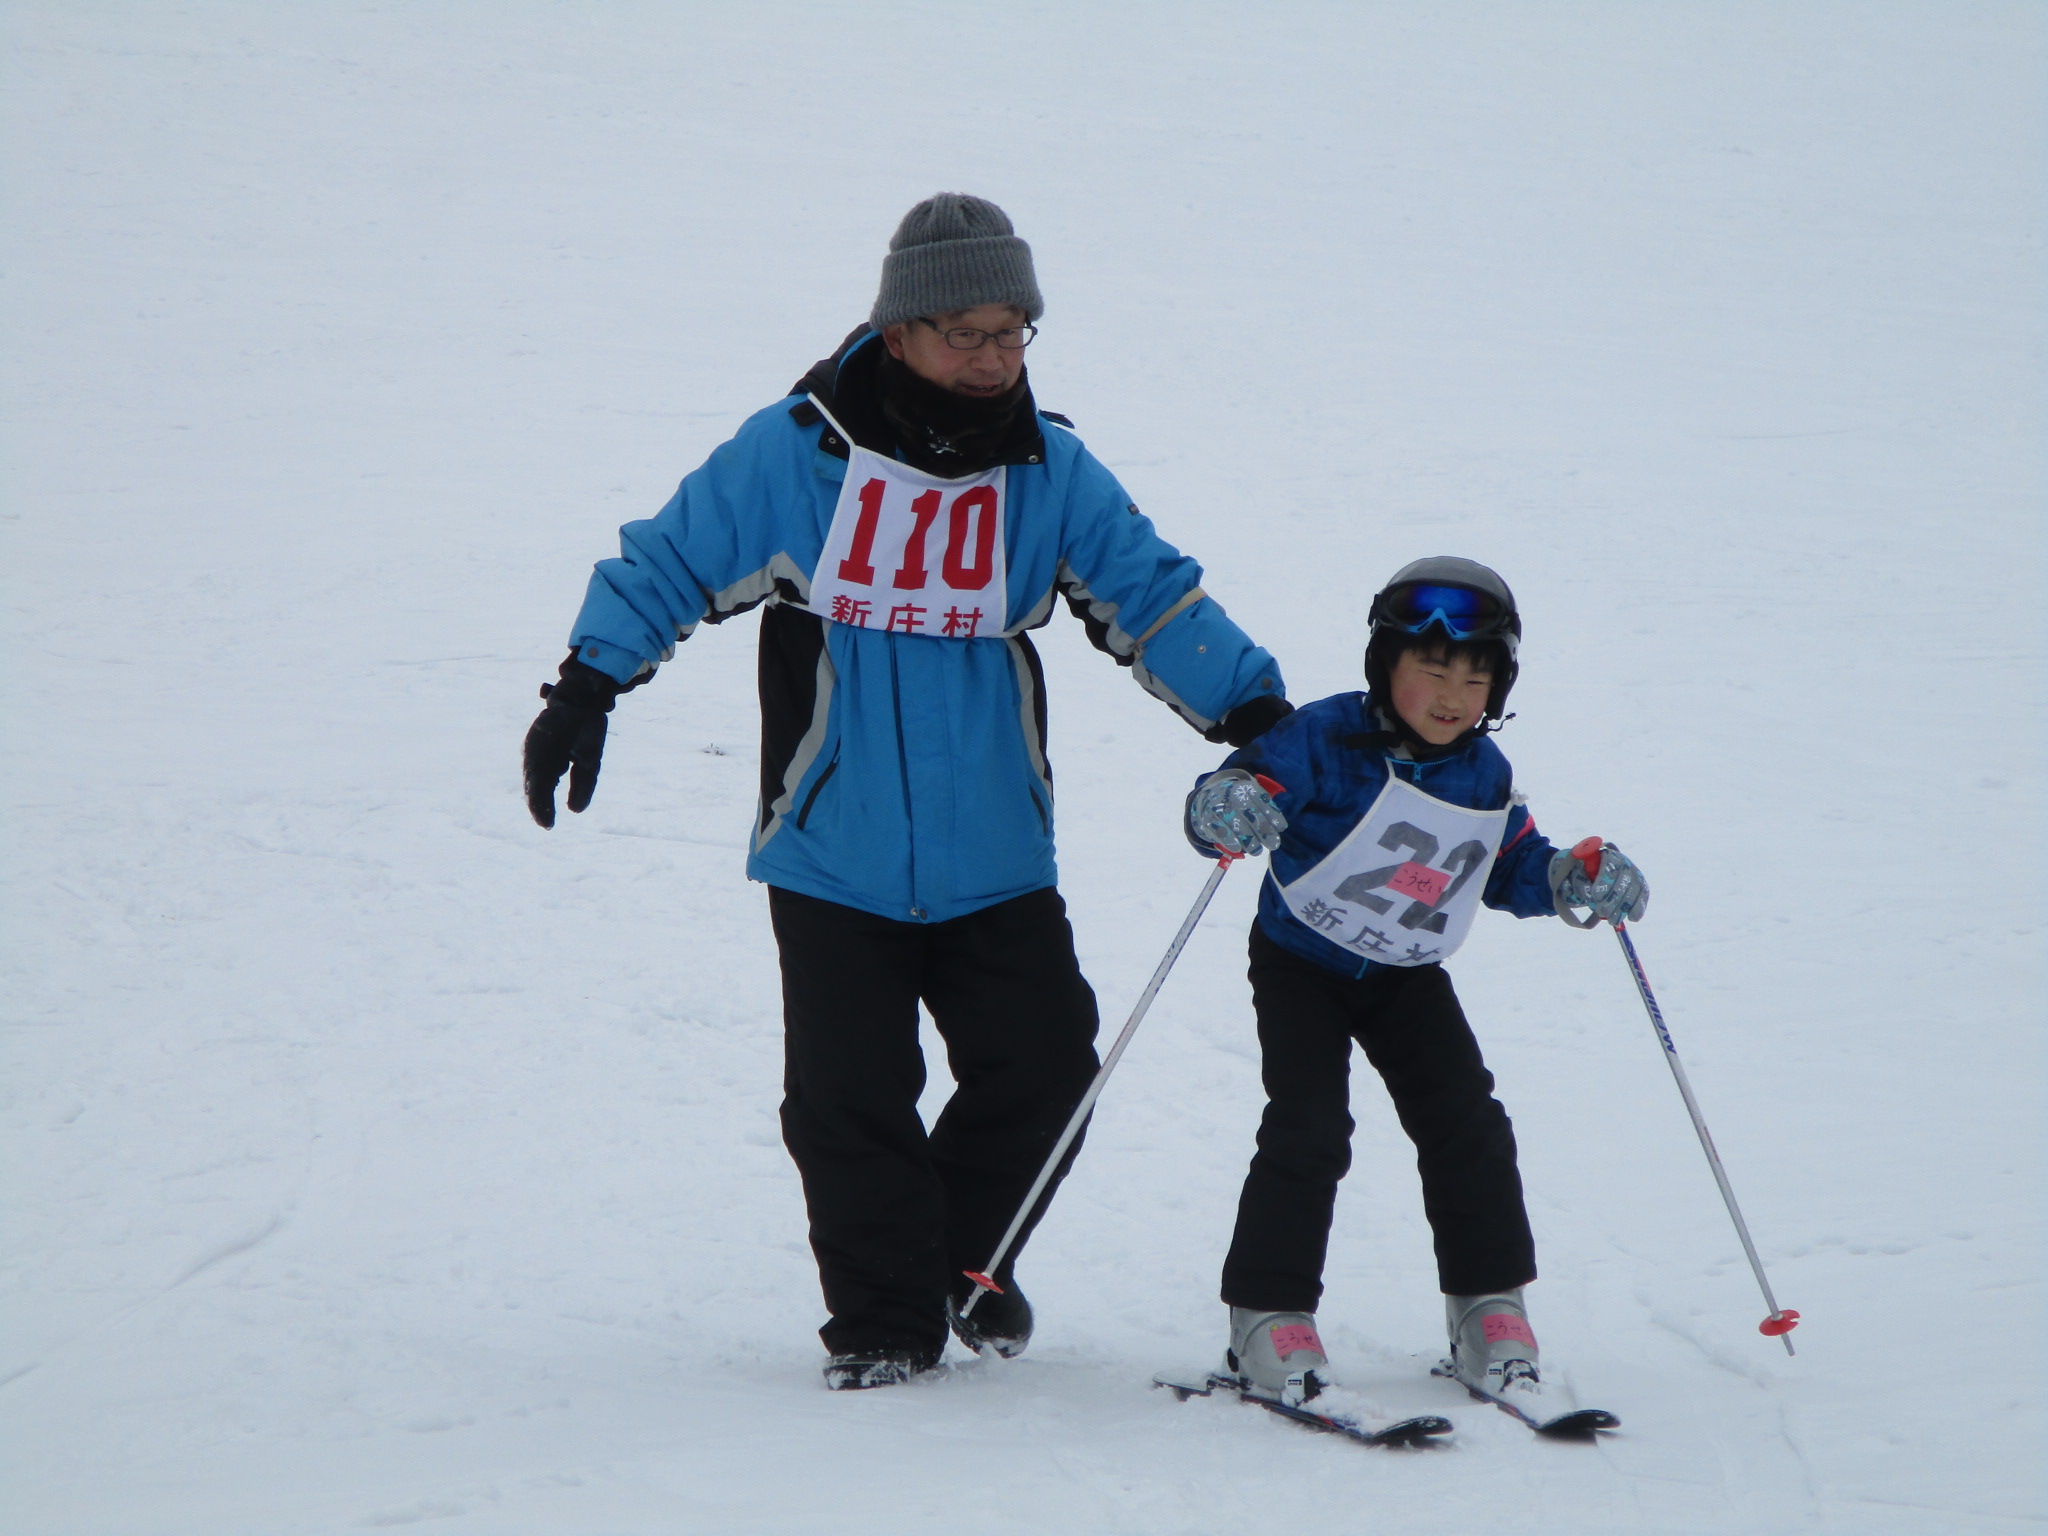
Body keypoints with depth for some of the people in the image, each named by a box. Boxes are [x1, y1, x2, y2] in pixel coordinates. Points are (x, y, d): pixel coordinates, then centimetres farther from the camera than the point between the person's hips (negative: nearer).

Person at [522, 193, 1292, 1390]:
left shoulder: (1050, 471, 1)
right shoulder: (797, 452, -7)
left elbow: (1152, 596, 5)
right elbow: (670, 562, 0)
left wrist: (1251, 711, -4)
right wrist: (589, 687, -8)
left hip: (995, 856, 2)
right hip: (834, 853, -2)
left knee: (1044, 1063, 1)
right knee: (851, 1099, -1)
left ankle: (969, 1261, 26)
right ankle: (886, 1317, 15)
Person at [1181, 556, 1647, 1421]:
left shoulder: (1484, 774, -3)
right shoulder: (1326, 740, -21)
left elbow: (1516, 866, 11)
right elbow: (1231, 792, -29)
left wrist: (1577, 882, -9)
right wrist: (1231, 809, -53)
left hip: (1407, 977, 5)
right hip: (1303, 962, -5)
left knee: (1467, 1127, -3)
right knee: (1309, 1131, -17)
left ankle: (1489, 1314, 7)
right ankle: (1267, 1316, -7)